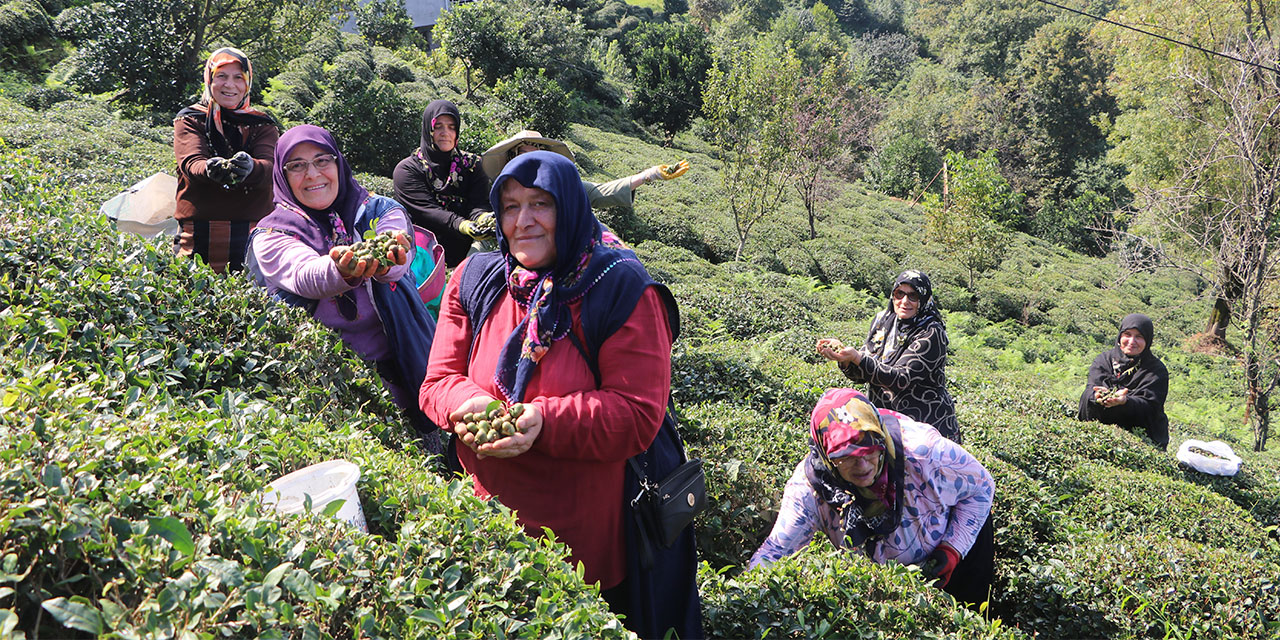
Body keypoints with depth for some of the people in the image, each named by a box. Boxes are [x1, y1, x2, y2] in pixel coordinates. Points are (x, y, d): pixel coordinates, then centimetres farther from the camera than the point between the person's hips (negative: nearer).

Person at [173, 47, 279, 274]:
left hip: (252, 237, 1)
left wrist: (249, 167, -32)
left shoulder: (263, 125, 12)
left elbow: (269, 167, -8)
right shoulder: (190, 119, 11)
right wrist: (210, 169, -32)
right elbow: (191, 164, -9)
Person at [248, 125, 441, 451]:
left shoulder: (379, 210, 9)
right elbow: (305, 276, -17)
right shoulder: (271, 235, 5)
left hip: (400, 365, 2)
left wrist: (386, 258, -39)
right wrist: (341, 270, -41)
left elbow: (399, 257, -14)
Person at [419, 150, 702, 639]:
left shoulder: (623, 291, -14)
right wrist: (470, 406, -21)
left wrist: (544, 421, -31)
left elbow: (638, 415, -19)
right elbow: (439, 381, 2)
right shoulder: (474, 280, 2)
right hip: (492, 515, 4)